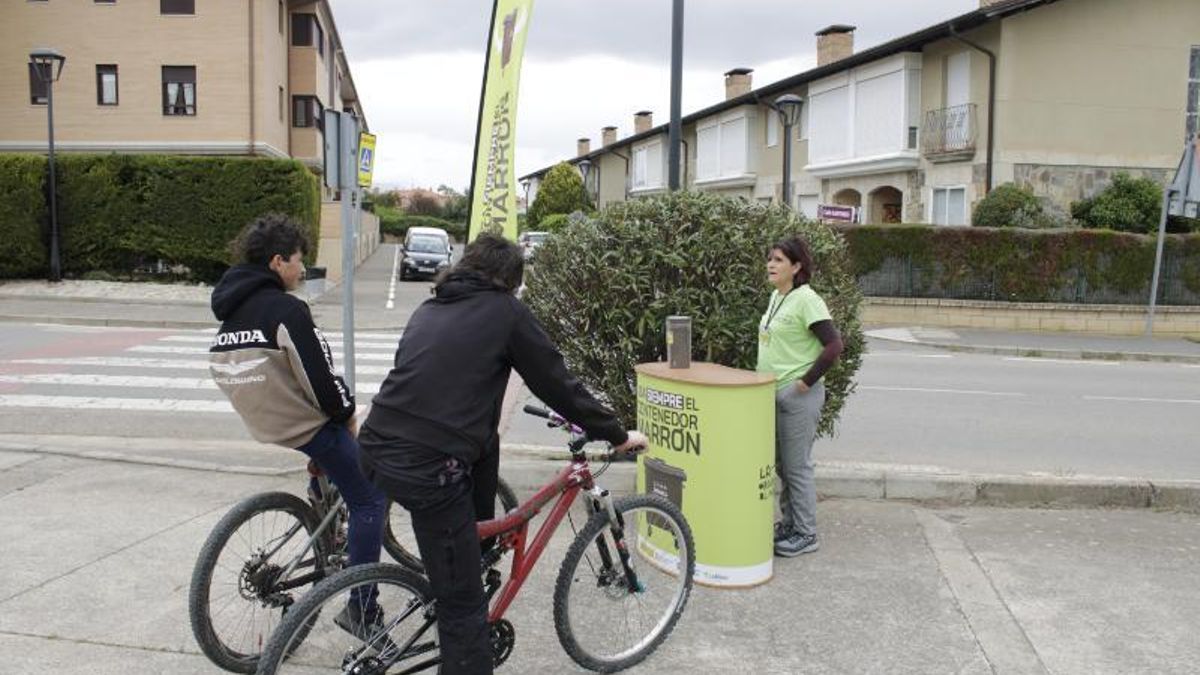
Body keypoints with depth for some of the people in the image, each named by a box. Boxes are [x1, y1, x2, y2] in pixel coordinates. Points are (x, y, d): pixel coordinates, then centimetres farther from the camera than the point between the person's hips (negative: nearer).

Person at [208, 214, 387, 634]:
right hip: (307, 427, -9)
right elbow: (322, 378, -19)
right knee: (369, 500, 2)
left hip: (263, 425, 9)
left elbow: (226, 374, 17)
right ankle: (361, 610, 2)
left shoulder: (231, 311, 9)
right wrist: (349, 420, -1)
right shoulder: (286, 309, -18)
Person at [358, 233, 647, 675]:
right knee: (462, 603, 1)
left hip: (376, 447, 8)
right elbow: (557, 384, 5)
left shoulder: (430, 309, 21)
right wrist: (617, 435, 15)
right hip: (427, 468, -7)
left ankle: (480, 550, 39)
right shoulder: (505, 311, 3)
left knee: (485, 439, 29)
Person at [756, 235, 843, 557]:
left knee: (797, 466, -1)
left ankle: (806, 534, 11)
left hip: (798, 395, -9)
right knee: (781, 464, 16)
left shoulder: (806, 299, -15)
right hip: (774, 393, 9)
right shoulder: (776, 297, 11)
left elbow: (834, 345, -20)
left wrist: (807, 381, -17)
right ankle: (789, 523, 29)